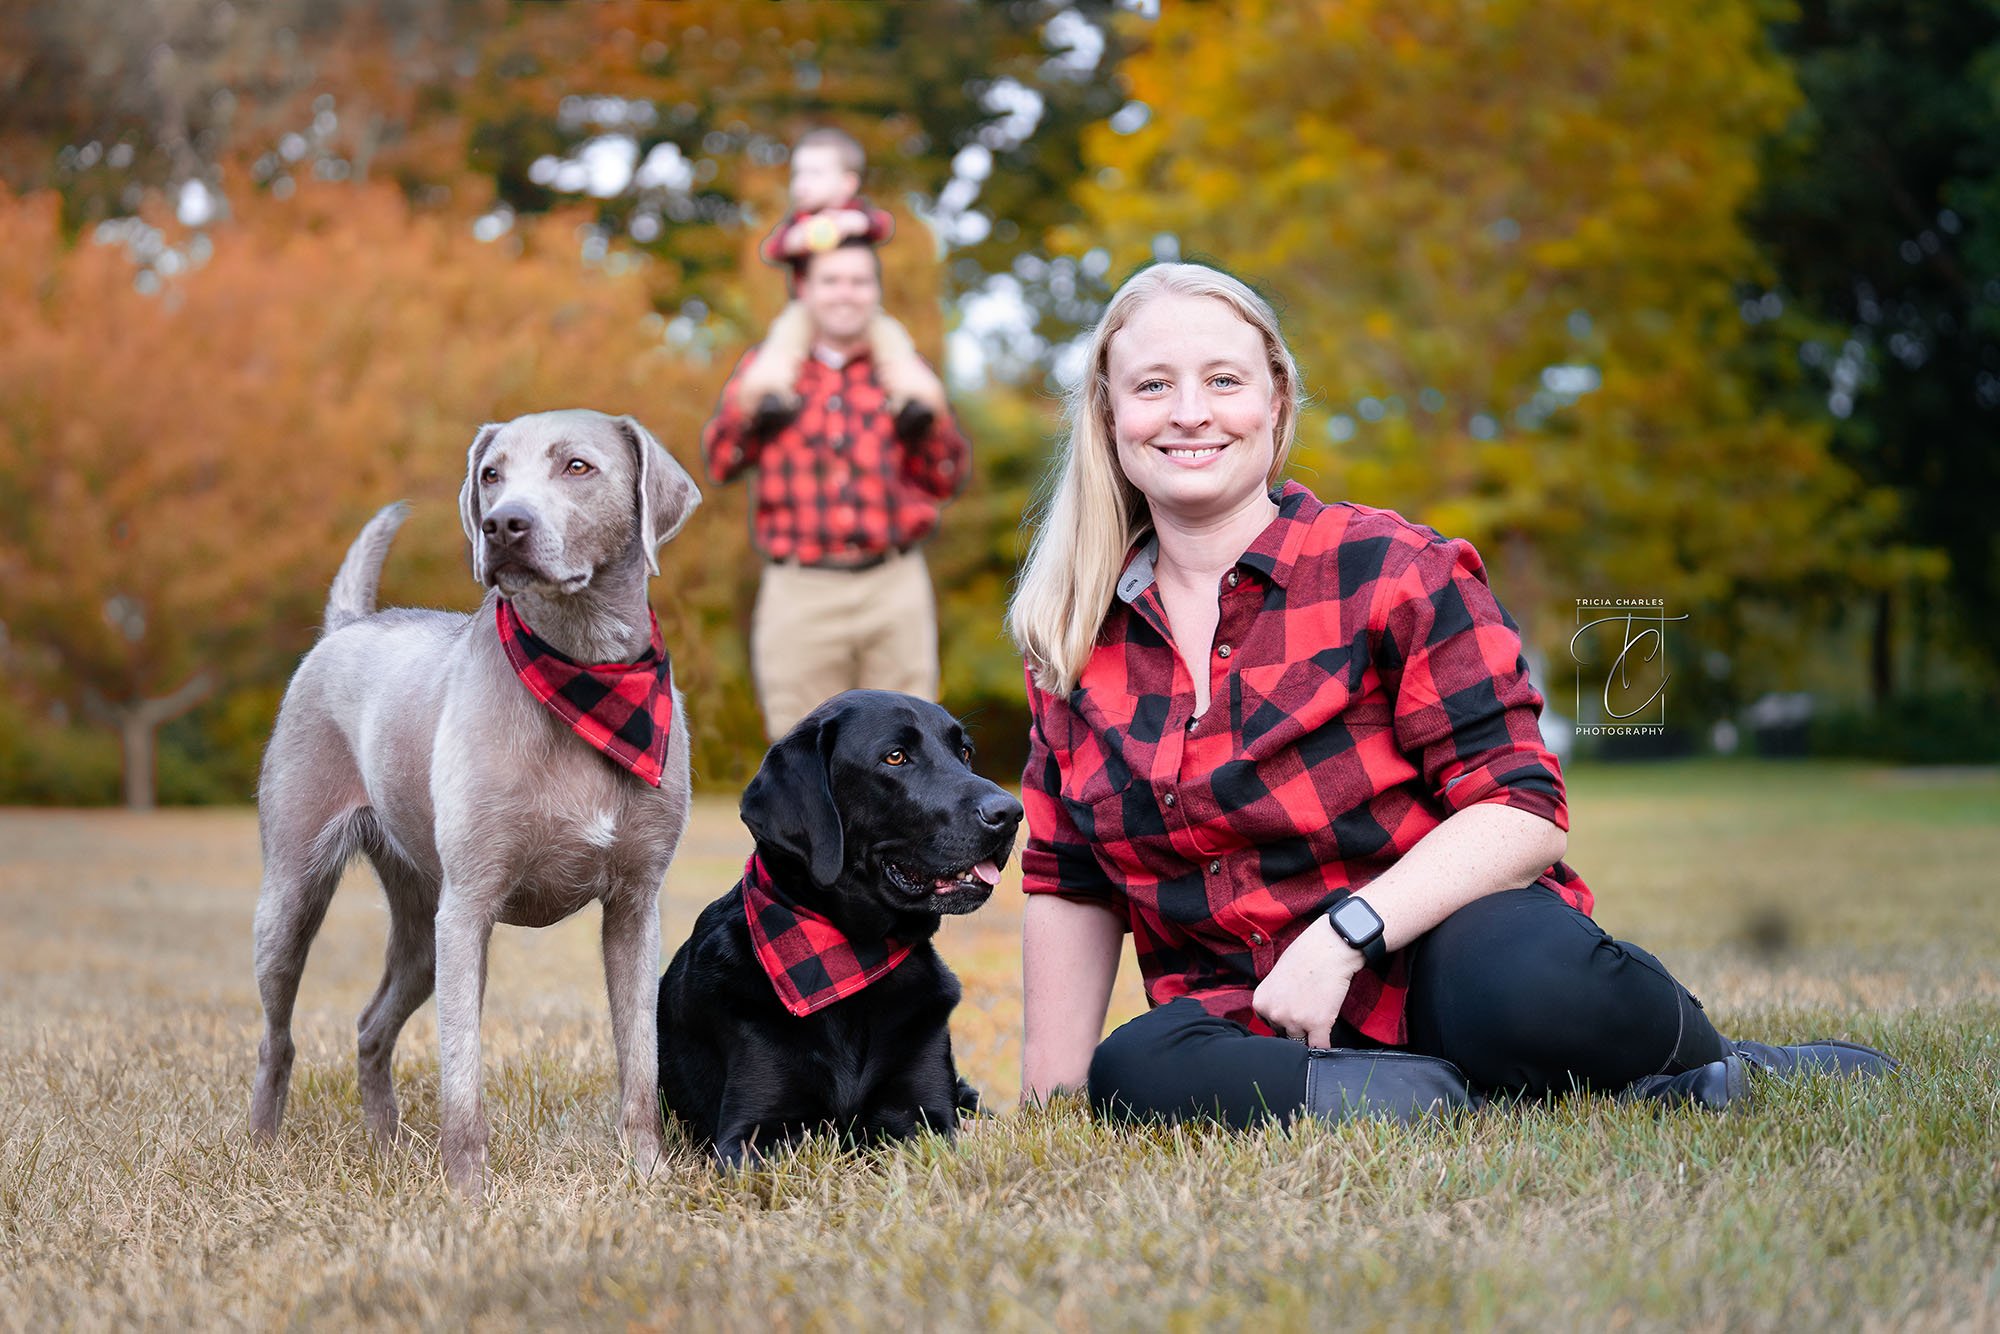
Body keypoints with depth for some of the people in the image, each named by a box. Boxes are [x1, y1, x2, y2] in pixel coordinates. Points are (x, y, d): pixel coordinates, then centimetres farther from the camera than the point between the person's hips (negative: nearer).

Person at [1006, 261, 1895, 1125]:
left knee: (1529, 981, -39)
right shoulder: (1074, 643, 9)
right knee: (1135, 1077, -33)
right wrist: (1051, 1088, 6)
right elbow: (1070, 883, 16)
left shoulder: (1389, 571, -4)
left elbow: (1523, 813, -10)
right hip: (1251, 1021, 3)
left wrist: (1342, 938, -22)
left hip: (1442, 962, -3)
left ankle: (1713, 1067, -5)